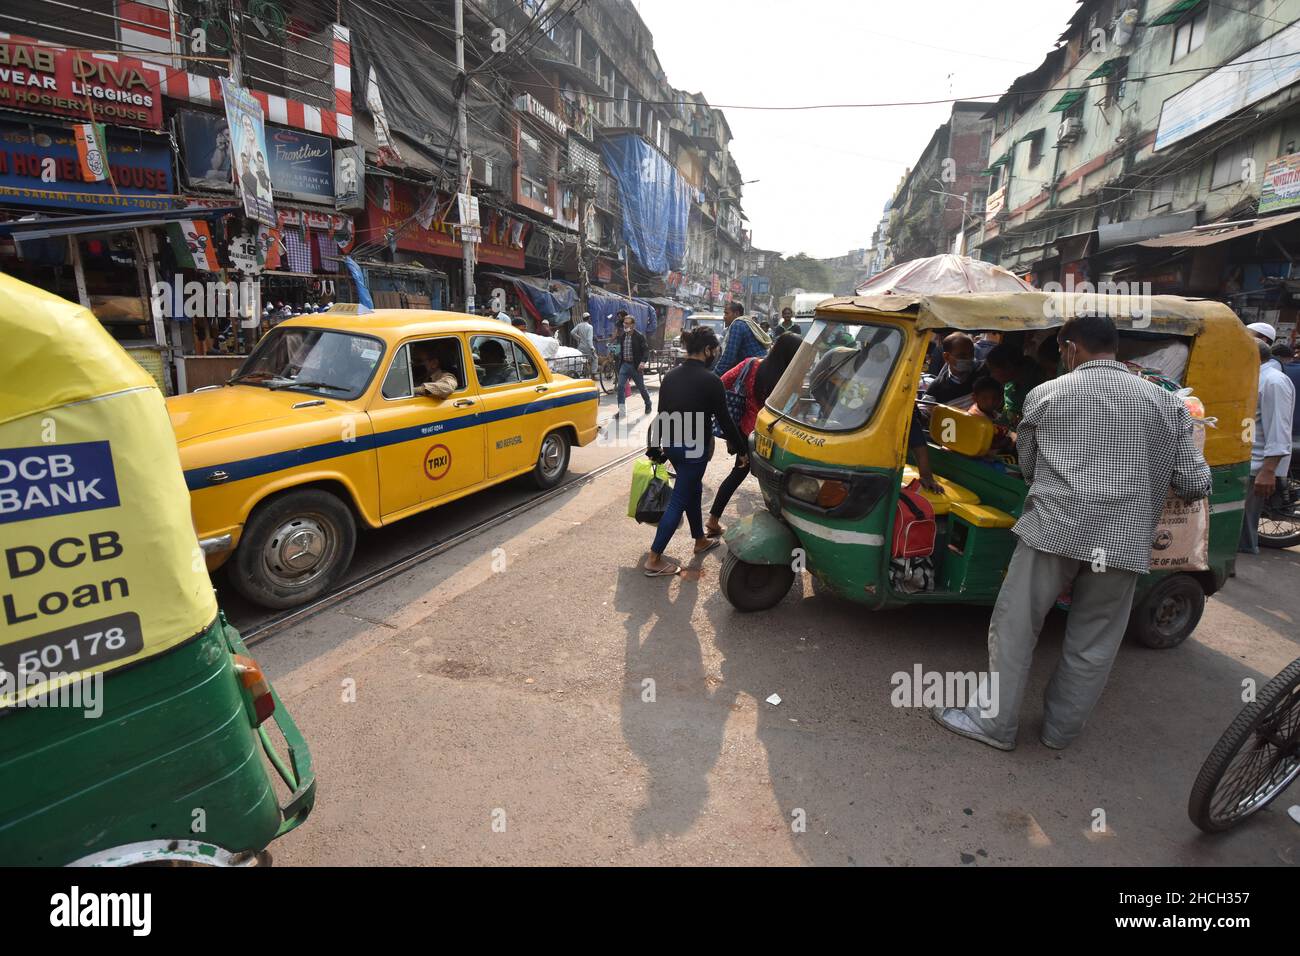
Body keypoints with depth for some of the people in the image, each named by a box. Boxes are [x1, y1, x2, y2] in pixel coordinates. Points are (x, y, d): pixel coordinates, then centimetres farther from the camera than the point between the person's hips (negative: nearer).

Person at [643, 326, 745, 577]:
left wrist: (655, 447, 18)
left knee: (693, 489, 24)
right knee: (679, 500, -1)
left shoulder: (671, 376, 5)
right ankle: (654, 560, 2)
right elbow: (725, 420, -11)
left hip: (672, 445, 8)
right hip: (695, 448, -8)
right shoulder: (711, 381, -15)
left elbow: (661, 415, 9)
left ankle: (701, 540, 40)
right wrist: (741, 451, -1)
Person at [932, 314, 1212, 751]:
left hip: (1052, 531, -2)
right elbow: (1195, 485, 8)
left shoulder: (1046, 395, 5)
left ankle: (996, 723, 18)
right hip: (1124, 543, 3)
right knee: (1092, 646, 15)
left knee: (1014, 629, 9)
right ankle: (1060, 730, 29)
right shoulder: (1167, 403, 10)